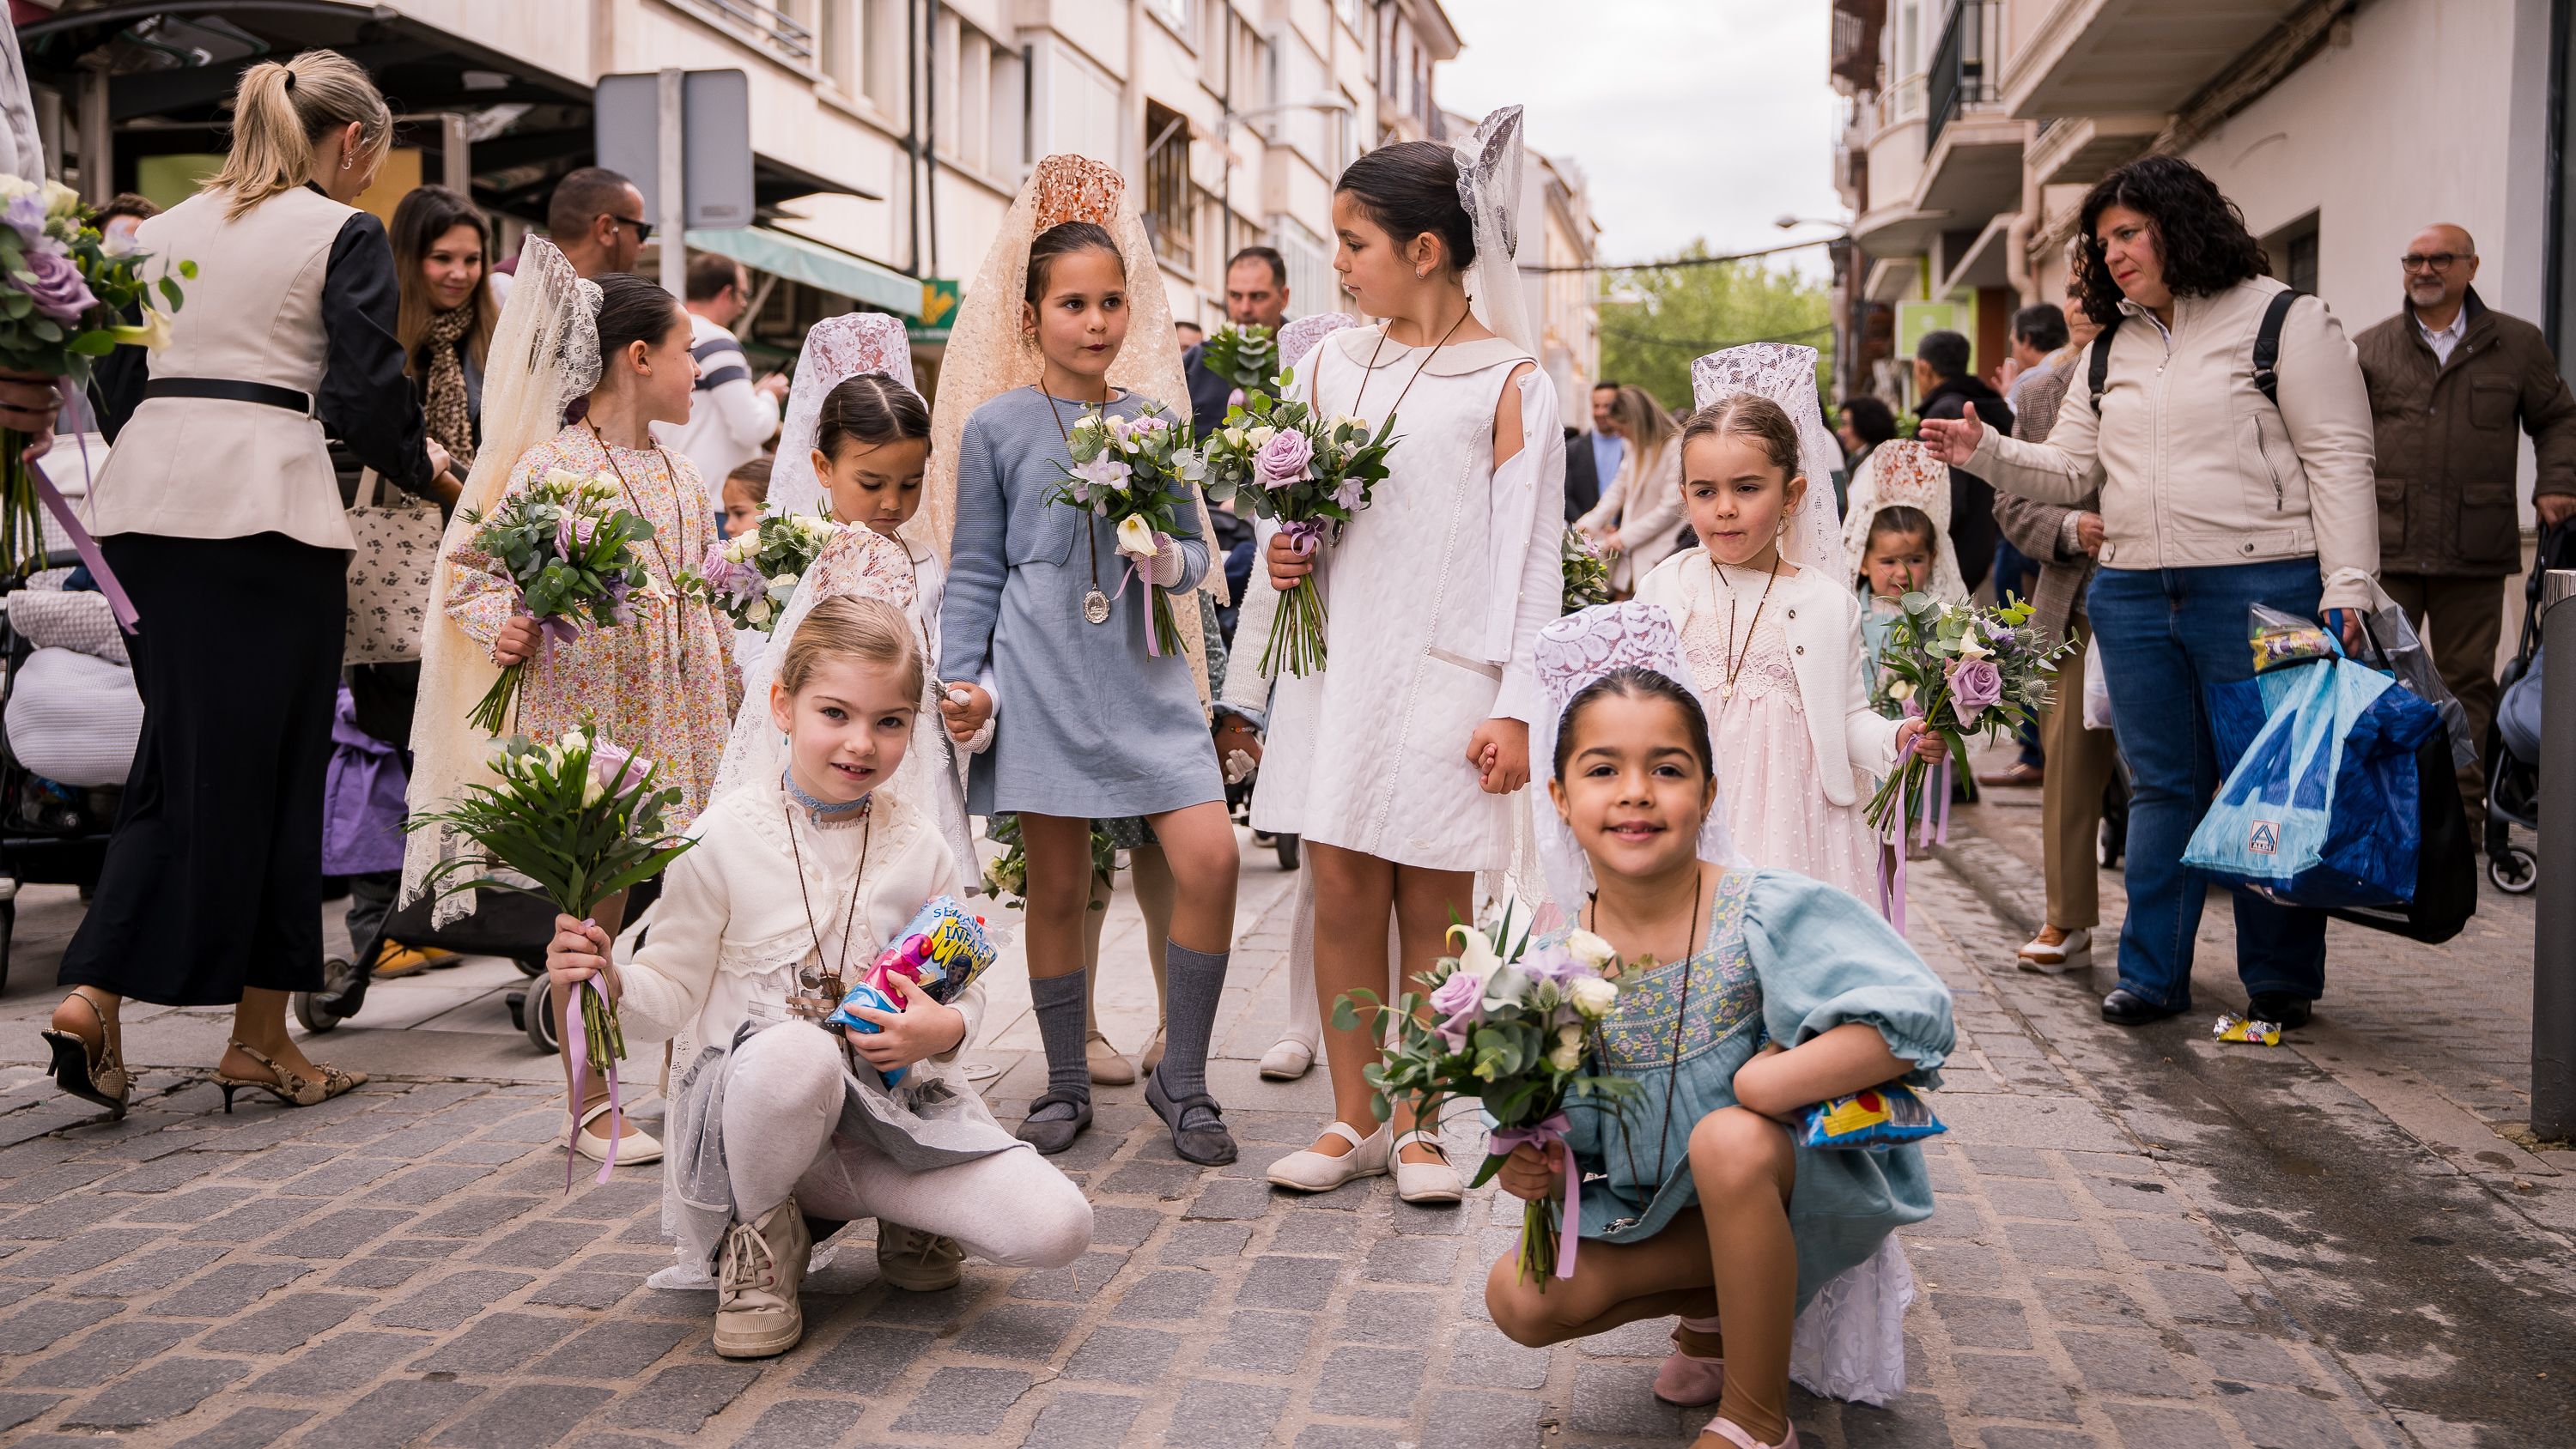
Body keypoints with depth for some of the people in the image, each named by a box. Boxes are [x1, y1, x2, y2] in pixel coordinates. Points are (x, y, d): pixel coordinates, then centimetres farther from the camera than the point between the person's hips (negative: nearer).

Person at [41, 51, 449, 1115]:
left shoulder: (163, 228, 18)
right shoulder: (343, 234, 0)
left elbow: (116, 380, 16)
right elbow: (366, 392, -7)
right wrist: (421, 463, 10)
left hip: (143, 499, 6)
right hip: (265, 507, -6)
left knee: (179, 757, 14)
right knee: (269, 765, 1)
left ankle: (94, 995, 5)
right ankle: (259, 1038, 9)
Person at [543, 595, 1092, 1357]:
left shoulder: (919, 848, 2)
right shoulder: (727, 838, -7)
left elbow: (962, 989, 8)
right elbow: (672, 993, -4)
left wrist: (942, 1028, -14)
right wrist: (611, 984, -25)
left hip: (894, 1108, 3)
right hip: (748, 1111, -2)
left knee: (1057, 1227, -20)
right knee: (796, 1051, -41)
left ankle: (900, 1210, 13)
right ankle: (760, 1235, -8)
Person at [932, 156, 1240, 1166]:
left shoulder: (1155, 421, 10)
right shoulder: (997, 426, 3)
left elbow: (1193, 547, 14)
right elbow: (975, 570, 5)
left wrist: (1170, 560, -8)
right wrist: (961, 678, -3)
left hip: (1146, 676, 2)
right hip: (1043, 677, -2)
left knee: (1211, 858, -10)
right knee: (1057, 887, 4)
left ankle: (1181, 1078, 6)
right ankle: (1066, 1084, 22)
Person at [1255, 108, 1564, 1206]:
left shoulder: (1507, 380, -4)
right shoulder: (1330, 362, 9)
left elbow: (1531, 552, -6)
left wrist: (1517, 708, -10)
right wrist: (1284, 556, -5)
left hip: (1447, 675, -4)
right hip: (1338, 662, 4)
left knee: (1435, 905, 4)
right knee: (1342, 893, 5)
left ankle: (1419, 1124, 18)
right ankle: (1354, 1119, 17)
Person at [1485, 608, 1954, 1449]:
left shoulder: (1765, 914, -21)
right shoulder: (1553, 964, -9)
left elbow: (1913, 1018, -32)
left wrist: (1749, 1086, -30)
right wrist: (1529, 1166, -21)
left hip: (1800, 1182, -4)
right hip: (1657, 1207, 4)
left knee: (1726, 1138, -36)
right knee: (1522, 1300, -12)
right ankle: (1721, 1305, 16)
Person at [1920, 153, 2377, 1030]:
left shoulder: (2283, 321, -1)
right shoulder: (2113, 348, 17)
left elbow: (2339, 461, -6)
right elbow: (2070, 468, 16)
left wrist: (2347, 590, -14)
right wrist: (1985, 452, -2)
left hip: (2260, 587, -5)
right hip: (2133, 595, 5)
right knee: (2161, 786, 9)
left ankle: (2281, 980, 15)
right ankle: (2152, 974, 16)